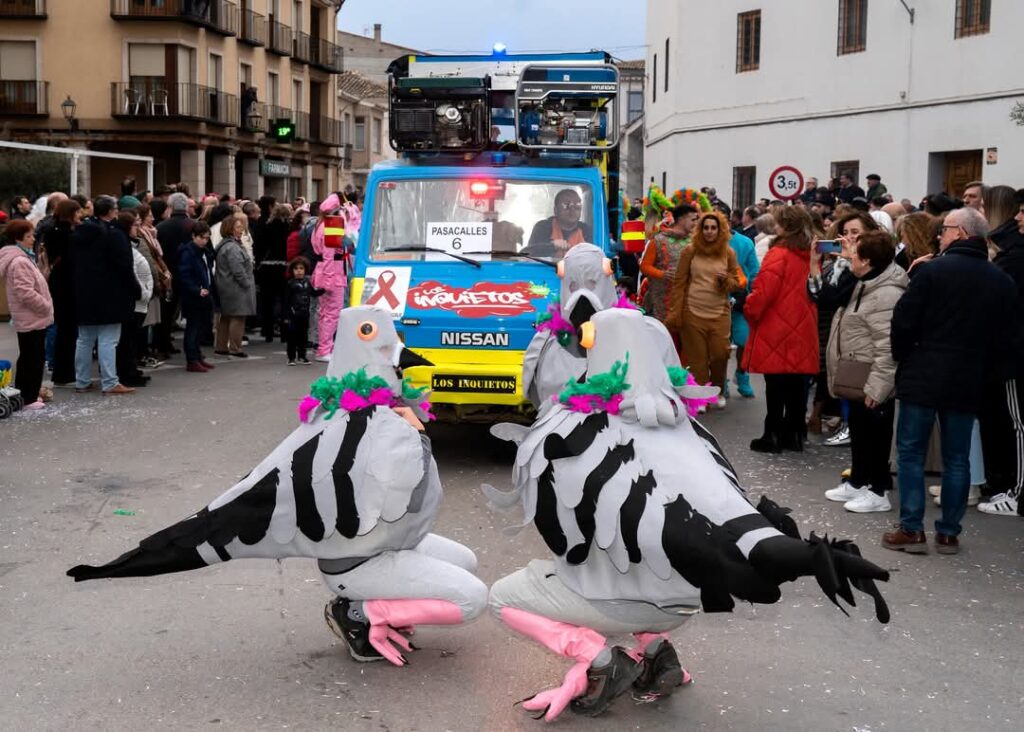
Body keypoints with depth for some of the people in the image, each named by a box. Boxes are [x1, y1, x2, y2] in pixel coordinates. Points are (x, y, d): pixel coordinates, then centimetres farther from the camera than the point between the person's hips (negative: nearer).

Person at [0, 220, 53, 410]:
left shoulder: (22, 258, 15)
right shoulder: (19, 262, -18)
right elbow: (25, 293, -25)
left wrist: (45, 307, 13)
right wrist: (47, 307, -16)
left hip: (31, 318, 11)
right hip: (31, 319, -11)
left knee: (28, 357, 17)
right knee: (34, 358, -5)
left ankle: (22, 395, 24)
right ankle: (28, 398, 1)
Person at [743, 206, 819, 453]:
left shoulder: (779, 255, -14)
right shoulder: (811, 256, 7)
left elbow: (763, 292, -17)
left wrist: (750, 311, -1)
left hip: (777, 333, -6)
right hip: (803, 333, 6)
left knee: (776, 386, -1)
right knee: (797, 386, 10)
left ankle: (773, 436, 3)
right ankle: (793, 435, 17)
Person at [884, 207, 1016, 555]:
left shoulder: (932, 270, -10)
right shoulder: (1002, 281, 6)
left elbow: (904, 322, -11)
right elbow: (1004, 336, 8)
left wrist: (902, 356, 6)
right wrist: (989, 372, 17)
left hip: (923, 376, -4)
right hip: (968, 382, 4)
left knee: (910, 452, 5)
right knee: (957, 458, 11)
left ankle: (912, 529, 3)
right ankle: (948, 533, 13)